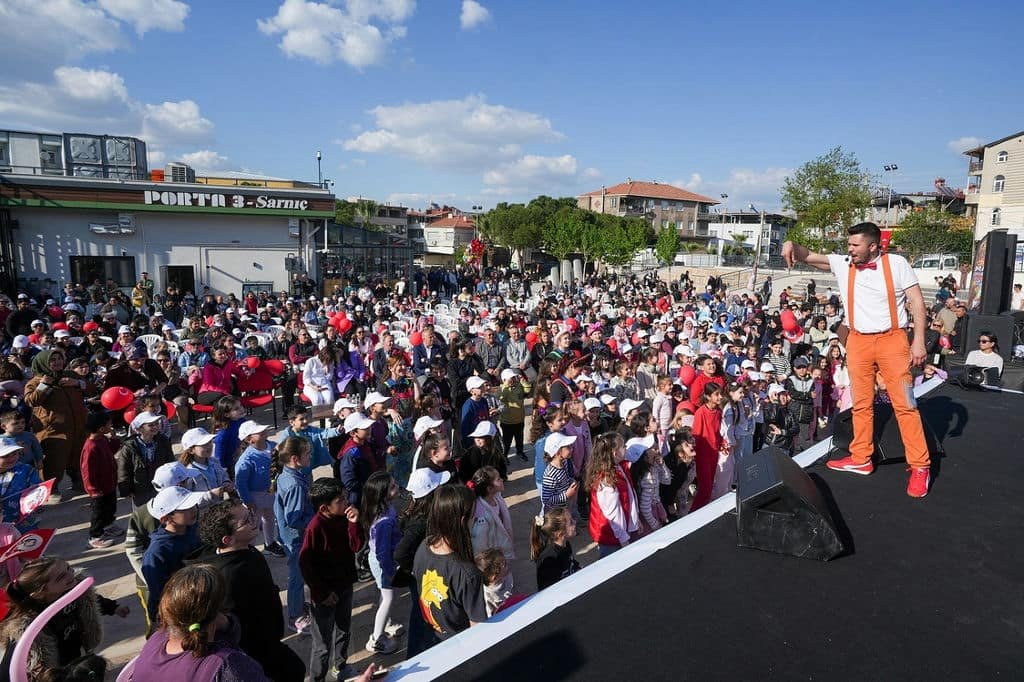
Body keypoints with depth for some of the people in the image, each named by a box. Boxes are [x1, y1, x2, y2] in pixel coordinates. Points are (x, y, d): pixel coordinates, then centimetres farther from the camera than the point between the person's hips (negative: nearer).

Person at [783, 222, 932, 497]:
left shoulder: (896, 263, -5)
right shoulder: (842, 263, 2)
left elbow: (917, 301, -4)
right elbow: (808, 257, 0)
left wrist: (919, 340, -11)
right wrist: (792, 246, -23)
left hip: (892, 340, -3)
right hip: (858, 341, 3)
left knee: (904, 404, -3)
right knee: (861, 403, 10)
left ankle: (920, 466, 6)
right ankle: (861, 459, 20)